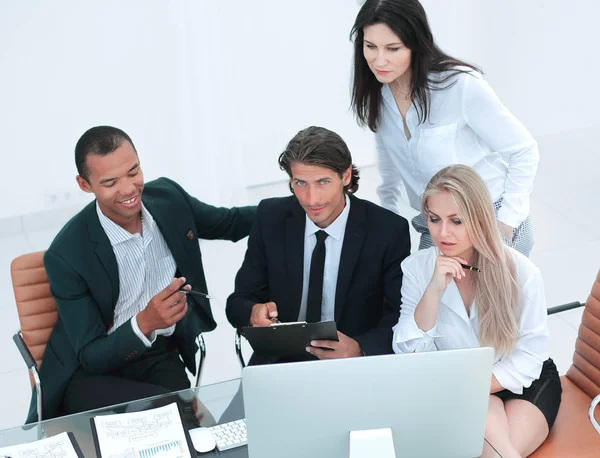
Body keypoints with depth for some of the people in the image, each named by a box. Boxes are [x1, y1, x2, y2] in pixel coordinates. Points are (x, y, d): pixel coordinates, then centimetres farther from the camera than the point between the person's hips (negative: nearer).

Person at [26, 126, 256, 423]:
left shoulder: (168, 196, -7)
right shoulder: (66, 254, -21)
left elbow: (228, 223, 14)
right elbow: (89, 357, -17)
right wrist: (144, 323, -35)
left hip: (162, 359, 4)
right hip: (92, 375, -4)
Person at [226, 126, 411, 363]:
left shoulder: (388, 230, -8)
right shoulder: (271, 218, -1)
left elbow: (404, 316, -5)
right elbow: (238, 301, 3)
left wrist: (359, 349, -24)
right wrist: (255, 312, -20)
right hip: (279, 364, 2)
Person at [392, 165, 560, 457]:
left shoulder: (520, 271, -18)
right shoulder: (416, 268, -12)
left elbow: (529, 358, -13)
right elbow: (410, 352, -16)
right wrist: (434, 289, -30)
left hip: (525, 382, -1)